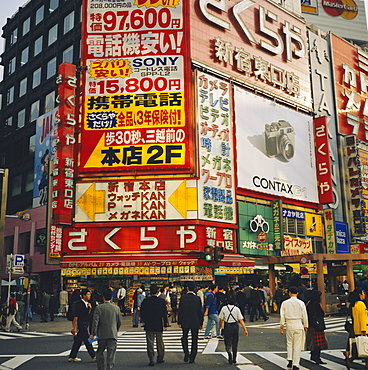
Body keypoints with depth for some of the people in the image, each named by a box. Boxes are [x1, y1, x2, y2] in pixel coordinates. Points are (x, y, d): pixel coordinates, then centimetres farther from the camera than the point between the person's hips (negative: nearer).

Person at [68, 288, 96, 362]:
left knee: (78, 341, 13)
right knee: (87, 340, -3)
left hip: (86, 325, 8)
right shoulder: (78, 304, -13)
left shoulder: (87, 304, 12)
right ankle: (94, 356, 3)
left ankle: (72, 357, 21)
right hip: (81, 324, -8)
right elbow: (76, 317, -14)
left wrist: (90, 308, -4)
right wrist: (74, 327, -15)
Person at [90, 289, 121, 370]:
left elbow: (95, 321, -11)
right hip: (113, 335, 1)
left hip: (102, 335, -1)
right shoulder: (116, 308, 2)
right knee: (111, 355, 4)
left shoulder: (99, 308, -4)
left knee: (99, 354, 15)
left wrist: (93, 334, -9)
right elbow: (119, 322, 7)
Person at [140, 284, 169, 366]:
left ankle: (151, 360, -4)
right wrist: (166, 324, 3)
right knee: (160, 342, 16)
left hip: (149, 325, 0)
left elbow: (142, 314, -1)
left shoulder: (145, 301, -6)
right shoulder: (161, 301, -9)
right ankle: (160, 358, 27)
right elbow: (164, 314, -6)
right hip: (159, 325, 0)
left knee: (150, 343, 3)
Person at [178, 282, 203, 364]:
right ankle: (192, 358, 10)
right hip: (195, 322, 0)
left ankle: (186, 352, -4)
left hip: (185, 322, 0)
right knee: (194, 339, 9)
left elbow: (180, 310, -5)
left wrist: (179, 322, 3)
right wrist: (201, 323, 7)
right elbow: (200, 311, -2)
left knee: (184, 337, 18)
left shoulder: (183, 297, -7)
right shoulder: (197, 298, -6)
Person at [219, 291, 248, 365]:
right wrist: (245, 329, -3)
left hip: (227, 326, -1)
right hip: (235, 326, 1)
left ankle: (229, 352, -27)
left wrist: (220, 327, 18)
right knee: (235, 343, 17)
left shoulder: (224, 308, -5)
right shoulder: (237, 309, -6)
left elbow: (221, 320, 0)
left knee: (228, 343, 4)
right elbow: (241, 320, -8)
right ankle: (234, 359, 24)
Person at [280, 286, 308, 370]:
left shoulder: (285, 303, -1)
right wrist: (305, 326, 12)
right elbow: (304, 315, 0)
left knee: (289, 344, 18)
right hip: (298, 325, -1)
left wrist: (282, 326, 9)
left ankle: (290, 360, 8)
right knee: (297, 346, 5)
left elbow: (282, 315, 1)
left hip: (289, 325, 1)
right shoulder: (301, 303, -4)